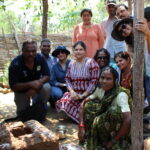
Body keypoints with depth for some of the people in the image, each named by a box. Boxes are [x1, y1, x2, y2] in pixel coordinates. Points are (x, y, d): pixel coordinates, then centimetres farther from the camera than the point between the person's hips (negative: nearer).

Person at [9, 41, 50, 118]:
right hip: (22, 89, -1)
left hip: (36, 86, 2)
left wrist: (34, 88, -33)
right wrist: (30, 84, -41)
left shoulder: (40, 58, -21)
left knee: (46, 88, -30)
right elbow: (13, 86, -26)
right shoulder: (15, 64, -28)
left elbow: (47, 76, -17)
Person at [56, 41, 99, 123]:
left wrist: (83, 95, -14)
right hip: (75, 94, 4)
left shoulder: (91, 62, -5)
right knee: (63, 103, -25)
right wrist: (72, 91, -8)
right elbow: (67, 79, 11)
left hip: (87, 95, -4)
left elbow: (94, 81, -11)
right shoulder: (71, 63, 12)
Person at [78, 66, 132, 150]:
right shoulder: (100, 89, -7)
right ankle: (89, 137, -1)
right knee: (88, 105, -12)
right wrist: (81, 127, -13)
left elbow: (128, 120, -35)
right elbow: (83, 105, -2)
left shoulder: (121, 95, -26)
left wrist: (113, 141, -26)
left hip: (121, 130, -5)